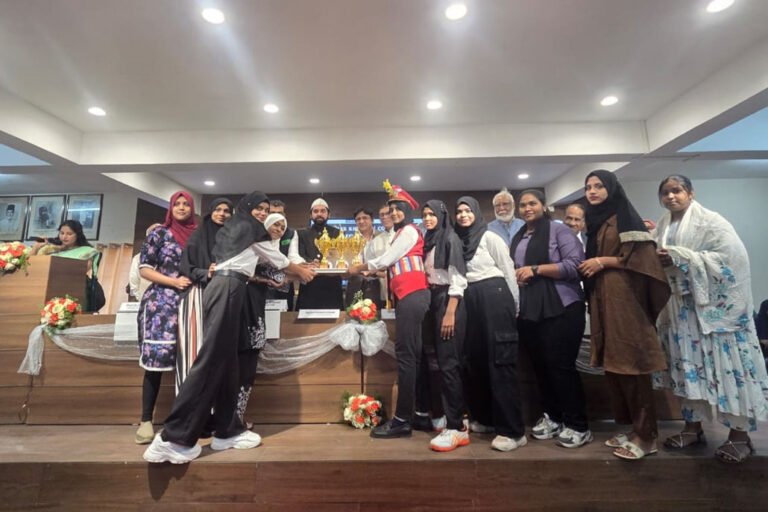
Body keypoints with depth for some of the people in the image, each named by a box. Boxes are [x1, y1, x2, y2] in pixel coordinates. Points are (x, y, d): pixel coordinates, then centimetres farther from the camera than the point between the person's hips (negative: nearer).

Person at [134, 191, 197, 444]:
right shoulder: (160, 233, 3)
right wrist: (174, 281, -12)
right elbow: (144, 269, -1)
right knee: (157, 359, -3)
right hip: (161, 302, -2)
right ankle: (146, 421, 9)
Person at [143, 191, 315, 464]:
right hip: (227, 289, -10)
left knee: (226, 360, 7)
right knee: (211, 359, -12)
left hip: (225, 287, 10)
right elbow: (277, 258, 13)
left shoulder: (233, 228, 27)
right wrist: (302, 271, 27)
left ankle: (227, 430, 12)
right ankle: (172, 438, -10)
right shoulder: (250, 227, 4)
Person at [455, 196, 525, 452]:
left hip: (494, 297, -6)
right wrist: (458, 302, 15)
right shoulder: (458, 241, 14)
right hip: (470, 301, 7)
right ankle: (485, 418, 26)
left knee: (500, 361, -7)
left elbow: (508, 271, -2)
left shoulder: (490, 238, -2)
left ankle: (512, 431, -1)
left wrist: (514, 306, -2)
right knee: (475, 360, 10)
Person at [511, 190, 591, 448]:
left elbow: (575, 265, -14)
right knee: (540, 365, 12)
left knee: (561, 366, -1)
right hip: (529, 311, 6)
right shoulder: (517, 238, 17)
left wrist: (535, 269, -16)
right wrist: (516, 277, 2)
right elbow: (512, 269, 25)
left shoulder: (559, 230, -4)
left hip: (561, 309, -6)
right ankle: (552, 417, 28)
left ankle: (578, 426, 16)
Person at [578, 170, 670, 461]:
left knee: (631, 364, -5)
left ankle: (646, 435, 6)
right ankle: (633, 428, 20)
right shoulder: (595, 222, 18)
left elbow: (642, 257, -12)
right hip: (602, 299, 8)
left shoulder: (625, 217, -4)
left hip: (625, 298, -8)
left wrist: (602, 262, -10)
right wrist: (589, 267, 8)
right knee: (613, 365, 9)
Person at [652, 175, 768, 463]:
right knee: (688, 367, 10)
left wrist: (680, 258, -21)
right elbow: (658, 263, 16)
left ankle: (739, 436, 14)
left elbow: (731, 257, -18)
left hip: (714, 307, -5)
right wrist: (657, 259, -6)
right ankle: (692, 427, 21)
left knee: (724, 367, -1)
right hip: (680, 310, 6)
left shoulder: (710, 222, -7)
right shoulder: (663, 227, 10)